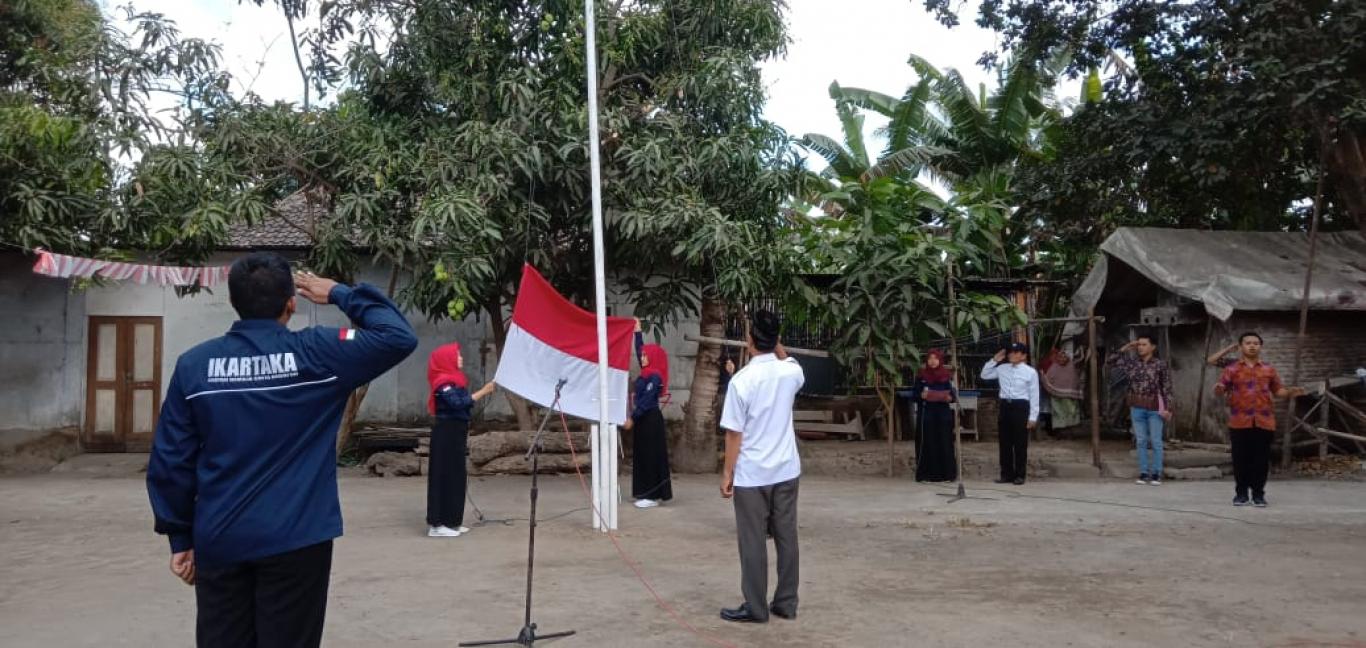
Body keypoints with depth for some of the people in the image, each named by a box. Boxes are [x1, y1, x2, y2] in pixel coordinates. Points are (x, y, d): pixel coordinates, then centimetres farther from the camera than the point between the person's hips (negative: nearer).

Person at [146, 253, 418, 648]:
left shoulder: (194, 364, 0)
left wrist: (179, 536, 11)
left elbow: (169, 461, 2)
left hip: (218, 541, 3)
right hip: (295, 539, -3)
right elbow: (399, 337, -4)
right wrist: (340, 295, 5)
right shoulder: (316, 353, -9)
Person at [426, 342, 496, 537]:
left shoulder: (454, 381, 16)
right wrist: (482, 392, -25)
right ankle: (437, 524, -4)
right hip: (446, 433, -10)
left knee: (455, 476, 11)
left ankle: (450, 521, 17)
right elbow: (458, 403, -27)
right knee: (445, 476, -7)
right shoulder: (443, 382, -14)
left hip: (455, 432, 10)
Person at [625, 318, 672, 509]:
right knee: (642, 456, 10)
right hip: (644, 419, 9)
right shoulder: (646, 373, 10)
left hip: (651, 420, -9)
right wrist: (638, 332, 23)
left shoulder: (654, 377, -14)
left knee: (652, 456, -5)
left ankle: (654, 496, -1)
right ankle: (647, 493, 15)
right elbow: (639, 350, 22)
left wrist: (632, 418, -17)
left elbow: (646, 400, -18)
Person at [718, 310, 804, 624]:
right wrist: (777, 345, 16)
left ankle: (755, 608, 10)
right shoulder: (791, 373, -2)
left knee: (753, 542, 3)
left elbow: (734, 434, -13)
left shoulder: (741, 380, -16)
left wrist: (727, 473, -5)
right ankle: (786, 603, 19)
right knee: (786, 537, 11)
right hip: (786, 471, 5)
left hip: (751, 475, -5)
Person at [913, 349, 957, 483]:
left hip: (943, 413, 1)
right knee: (928, 444, -2)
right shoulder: (921, 376, 4)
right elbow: (915, 394, 4)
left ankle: (947, 473, 6)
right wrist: (921, 396, -16)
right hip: (926, 414, -1)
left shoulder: (947, 376, 6)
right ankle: (927, 473, 3)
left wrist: (950, 397, -15)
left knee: (945, 443, -1)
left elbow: (954, 394, 7)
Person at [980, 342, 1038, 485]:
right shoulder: (1002, 369, 9)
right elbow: (984, 375, 17)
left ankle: (1020, 475, 10)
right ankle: (1007, 474, 16)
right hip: (1005, 406, 5)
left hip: (1021, 407, -5)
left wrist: (1033, 417, -9)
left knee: (1020, 444, 0)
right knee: (1004, 443, 7)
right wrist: (994, 360, 5)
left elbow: (1034, 396, -5)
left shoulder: (1030, 372, -4)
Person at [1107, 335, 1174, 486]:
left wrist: (1167, 408, -11)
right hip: (1137, 408, 4)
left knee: (1155, 442, 2)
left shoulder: (1161, 364, -5)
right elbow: (1110, 362, 8)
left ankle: (1156, 474, 8)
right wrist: (1125, 349, 2)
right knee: (1141, 441, 6)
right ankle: (1143, 473, 11)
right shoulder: (1132, 363, 5)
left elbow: (1167, 388, -5)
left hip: (1154, 408, -3)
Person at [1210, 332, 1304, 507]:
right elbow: (1220, 390, 0)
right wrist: (1219, 390, -24)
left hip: (1264, 422, 1)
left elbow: (1277, 390, 13)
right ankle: (1241, 493, 12)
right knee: (1241, 458, 2)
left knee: (1261, 459, 2)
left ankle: (1258, 494, 11)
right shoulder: (1232, 369, 5)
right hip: (1240, 422, -1)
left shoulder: (1269, 370, 12)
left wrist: (1289, 393, -7)